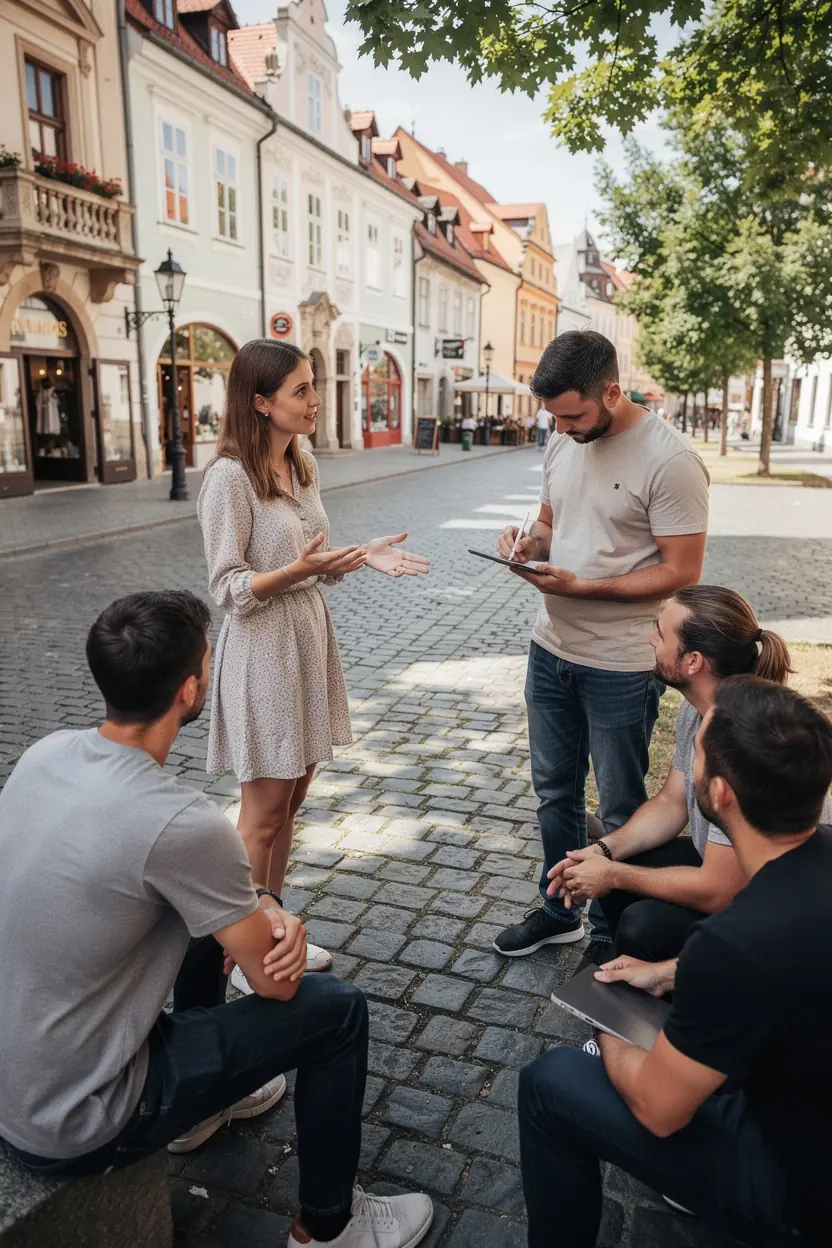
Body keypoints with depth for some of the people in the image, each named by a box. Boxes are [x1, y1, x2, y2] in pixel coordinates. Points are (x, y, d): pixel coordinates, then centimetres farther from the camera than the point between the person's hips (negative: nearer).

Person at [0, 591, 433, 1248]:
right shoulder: (180, 822, -31)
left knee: (211, 911, 21)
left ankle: (207, 1093, 41)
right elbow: (277, 983, -17)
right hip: (73, 1128, -7)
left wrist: (269, 911, -7)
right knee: (339, 1009, 2)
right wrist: (278, 919, 4)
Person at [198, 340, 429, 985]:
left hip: (309, 639, 8)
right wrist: (298, 570, -31)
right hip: (262, 649, -8)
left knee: (290, 802, 17)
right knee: (263, 815, 4)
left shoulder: (303, 465, 7)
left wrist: (363, 555, -2)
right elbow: (229, 588, -17)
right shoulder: (230, 476, -17)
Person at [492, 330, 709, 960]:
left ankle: (611, 933, 31)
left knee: (620, 810, 10)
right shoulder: (563, 445, 4)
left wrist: (581, 586, -25)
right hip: (552, 649, 7)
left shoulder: (669, 460, -19)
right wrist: (529, 542, -6)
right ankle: (559, 910, 40)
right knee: (554, 789, 20)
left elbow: (681, 573, -18)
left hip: (621, 666, -7)